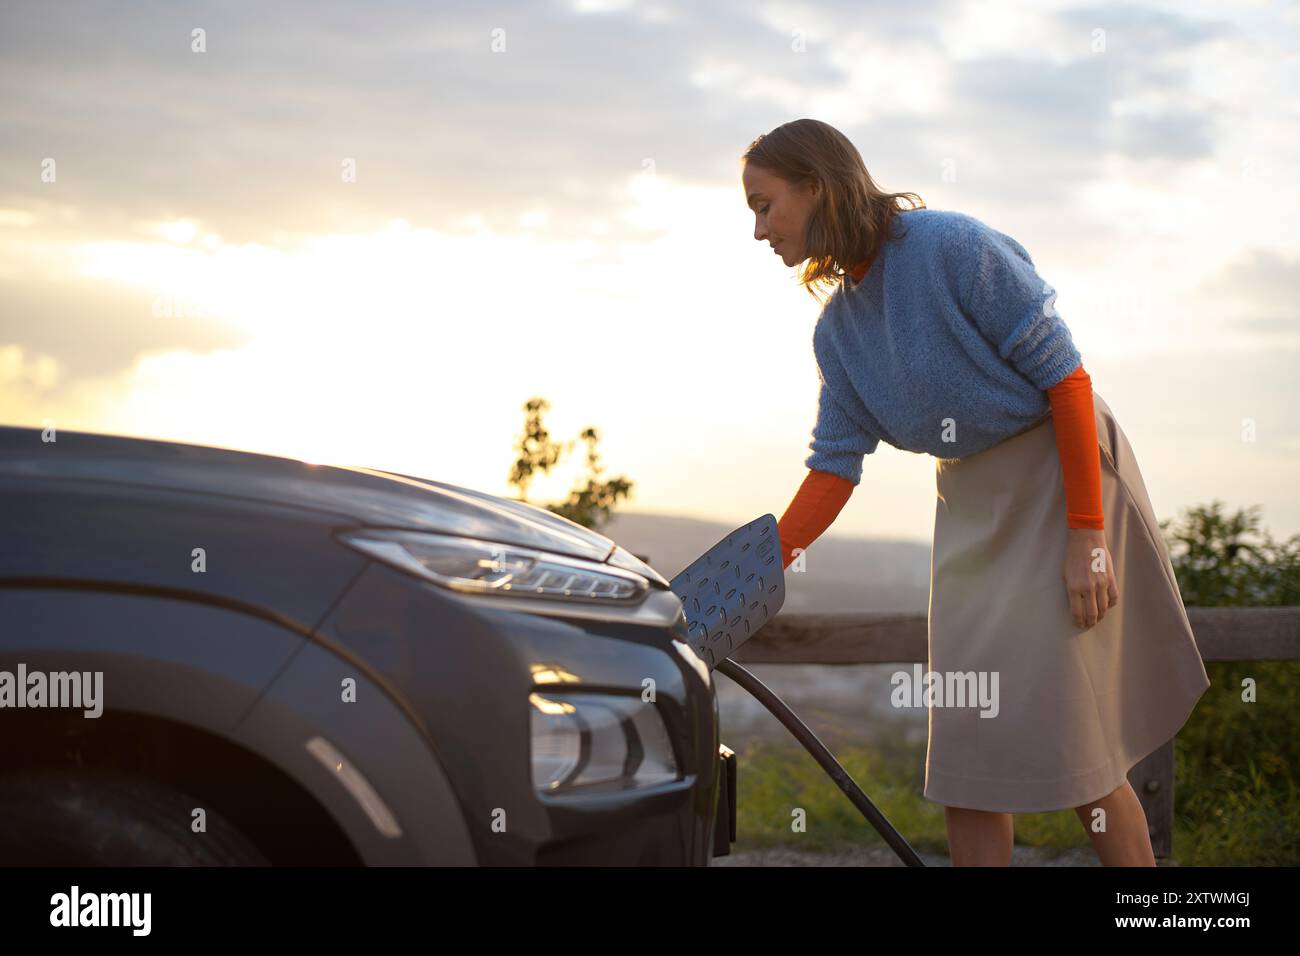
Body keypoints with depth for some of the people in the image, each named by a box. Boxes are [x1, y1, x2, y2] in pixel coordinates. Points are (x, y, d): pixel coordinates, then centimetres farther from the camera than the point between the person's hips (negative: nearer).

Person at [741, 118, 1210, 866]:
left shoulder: (951, 245, -18)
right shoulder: (838, 328, 4)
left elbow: (1064, 373, -18)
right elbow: (834, 468, 5)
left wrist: (1086, 534, -20)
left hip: (1062, 474, -7)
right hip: (970, 504, 7)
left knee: (1061, 726, -6)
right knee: (962, 735, 3)